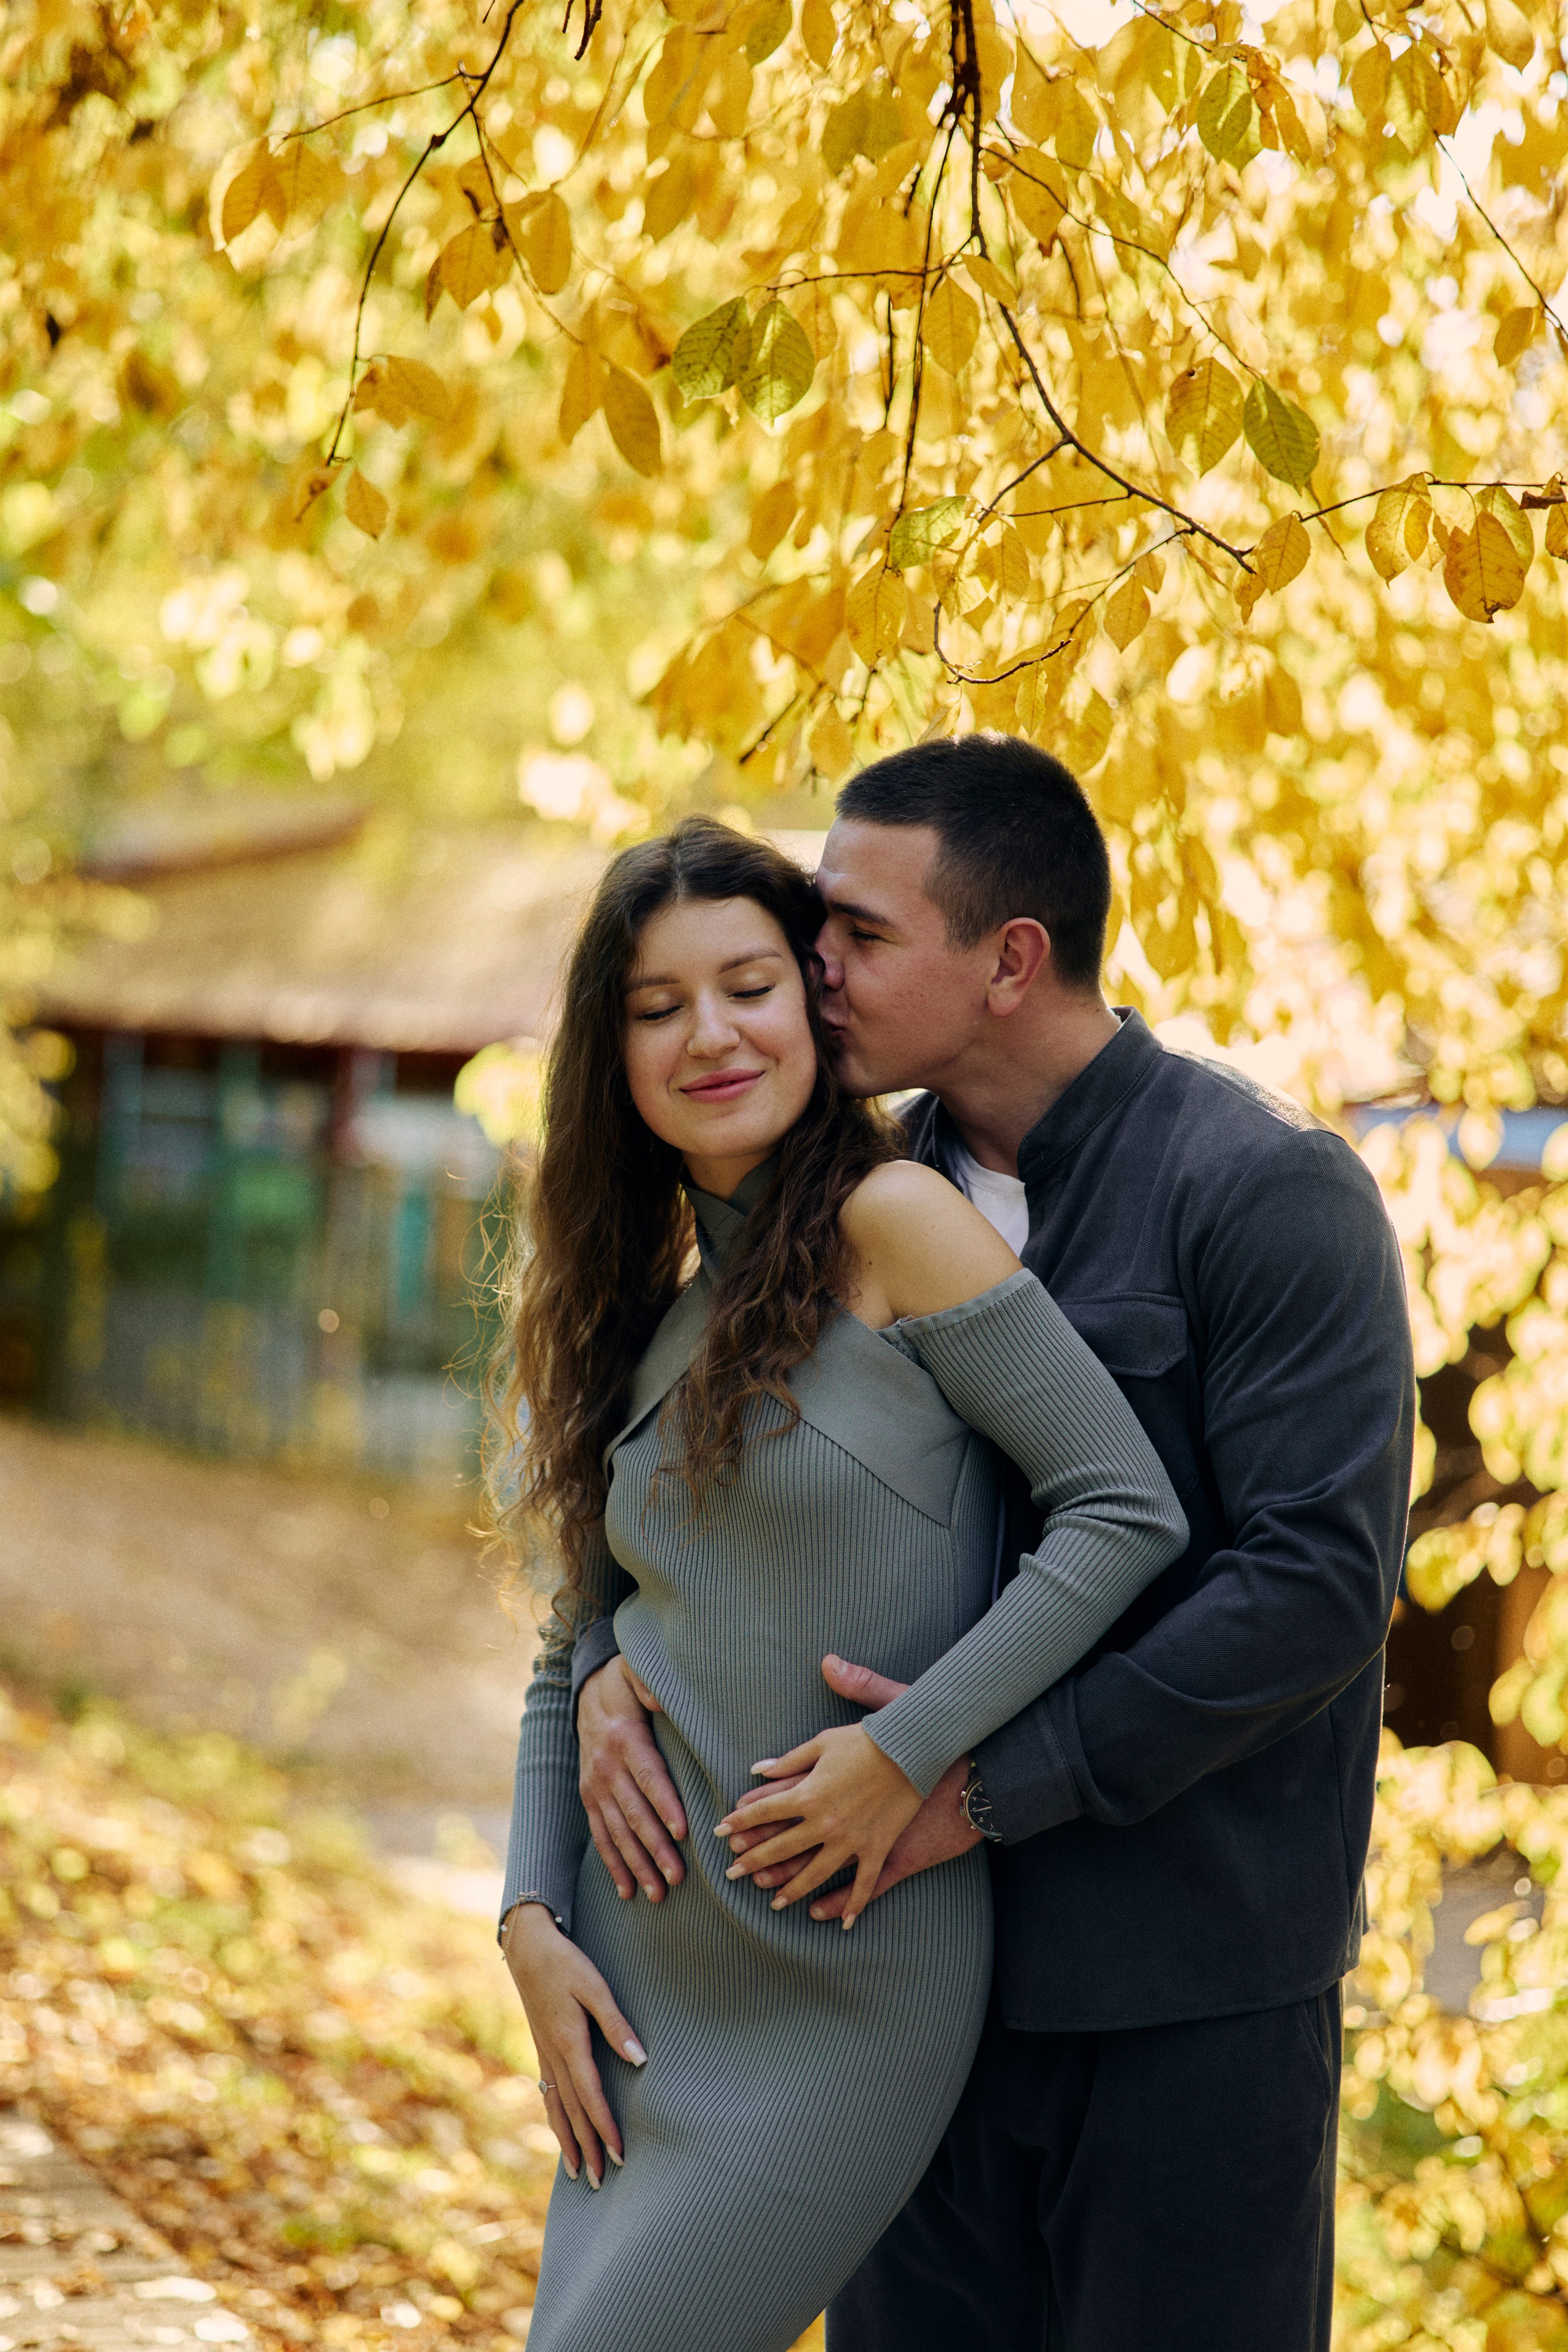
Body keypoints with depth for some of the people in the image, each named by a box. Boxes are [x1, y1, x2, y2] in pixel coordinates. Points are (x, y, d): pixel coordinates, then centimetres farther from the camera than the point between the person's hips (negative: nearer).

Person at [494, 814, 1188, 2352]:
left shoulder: (892, 1220, -9)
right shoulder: (652, 1314, 11)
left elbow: (1128, 1510, -14)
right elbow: (571, 1654, 16)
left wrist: (909, 1746, -19)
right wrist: (533, 1921, 3)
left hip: (842, 1990, -7)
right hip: (640, 1973, 7)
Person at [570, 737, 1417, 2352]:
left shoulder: (1268, 1191, -12)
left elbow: (1321, 1582, -19)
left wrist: (992, 1786, -22)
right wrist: (605, 1670, -6)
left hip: (1189, 1977, -6)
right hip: (939, 1954, 6)